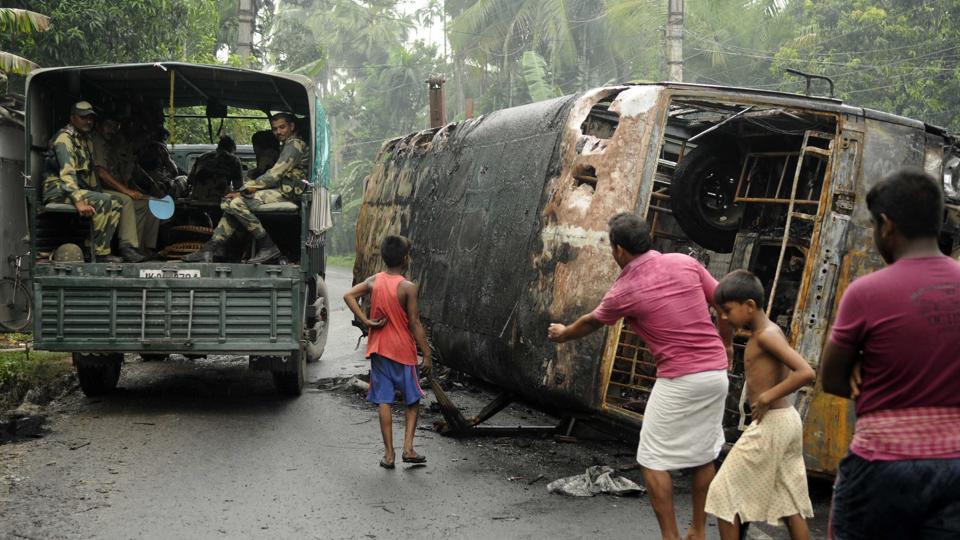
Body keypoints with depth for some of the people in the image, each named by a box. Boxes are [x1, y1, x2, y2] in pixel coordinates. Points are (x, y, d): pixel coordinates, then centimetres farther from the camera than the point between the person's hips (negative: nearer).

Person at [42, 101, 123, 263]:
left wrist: (99, 193, 16)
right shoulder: (64, 138, -12)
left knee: (115, 204, 0)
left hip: (78, 189, 10)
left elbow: (90, 172, 26)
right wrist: (78, 200, -35)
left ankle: (95, 247, -10)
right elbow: (67, 172, -25)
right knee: (103, 202, -27)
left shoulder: (86, 140, 19)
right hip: (59, 190, -10)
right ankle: (100, 252, -26)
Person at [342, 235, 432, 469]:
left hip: (378, 349, 4)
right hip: (402, 351, -3)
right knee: (412, 401, 12)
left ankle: (388, 454, 5)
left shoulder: (374, 281, 0)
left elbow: (349, 296, -8)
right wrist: (427, 355, -9)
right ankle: (408, 448, 3)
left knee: (383, 401, 5)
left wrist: (366, 321, -7)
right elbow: (415, 323, -14)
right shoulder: (407, 287, -13)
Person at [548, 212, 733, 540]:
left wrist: (563, 334, 34)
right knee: (703, 455, 17)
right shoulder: (686, 262, 2)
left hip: (679, 380, -6)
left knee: (653, 460, 6)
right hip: (716, 373, 6)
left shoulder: (623, 291, -6)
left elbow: (591, 323, 14)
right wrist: (726, 345, 23)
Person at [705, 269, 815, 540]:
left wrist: (766, 397, -23)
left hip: (769, 425, -10)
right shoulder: (768, 332, 12)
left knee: (724, 492, 0)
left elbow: (806, 373, -28)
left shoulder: (765, 335, -17)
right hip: (787, 420, 10)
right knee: (791, 503, 12)